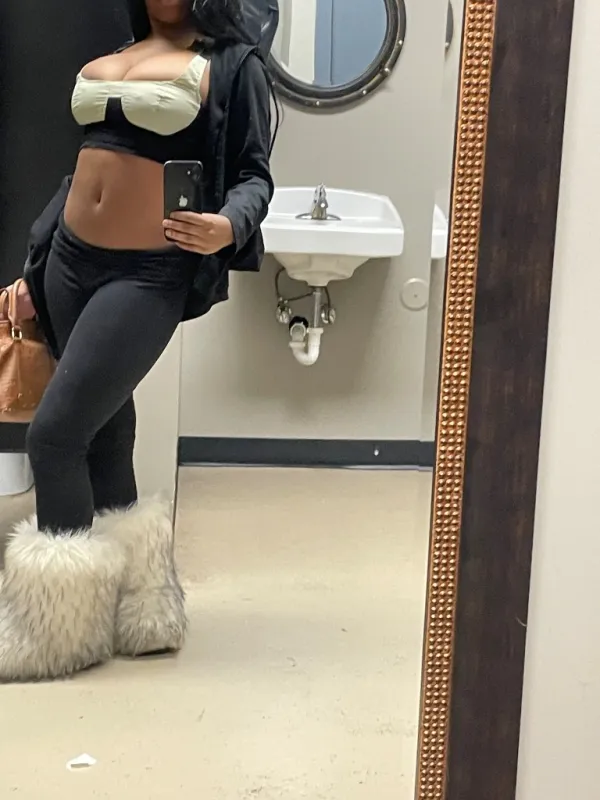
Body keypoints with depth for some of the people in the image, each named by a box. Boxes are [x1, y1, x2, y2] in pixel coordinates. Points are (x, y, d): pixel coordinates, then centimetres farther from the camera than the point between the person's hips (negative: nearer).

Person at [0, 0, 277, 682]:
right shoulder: (104, 60, 16)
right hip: (70, 262, 6)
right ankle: (122, 602, 23)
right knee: (103, 435, 10)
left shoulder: (232, 63, 0)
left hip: (147, 276, -6)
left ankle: (61, 621, 6)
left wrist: (229, 227, -25)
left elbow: (254, 173, -3)